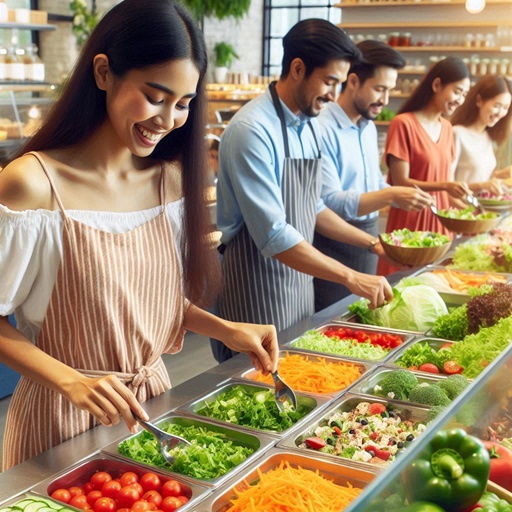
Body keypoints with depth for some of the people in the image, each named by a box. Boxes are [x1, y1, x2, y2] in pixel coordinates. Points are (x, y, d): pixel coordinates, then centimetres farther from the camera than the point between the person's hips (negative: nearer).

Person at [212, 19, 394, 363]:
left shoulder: (310, 125, 6)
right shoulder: (253, 131, -21)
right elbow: (273, 236, -26)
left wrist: (372, 243, 10)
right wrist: (351, 278, -24)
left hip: (298, 277, 8)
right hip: (255, 286, -8)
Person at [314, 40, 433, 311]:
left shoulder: (369, 128, 10)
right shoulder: (323, 129, -18)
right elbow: (328, 202, -25)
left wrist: (404, 197, 2)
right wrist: (390, 196, -31)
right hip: (334, 246, -8)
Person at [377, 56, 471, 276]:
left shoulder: (446, 128, 11)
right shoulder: (404, 124, -10)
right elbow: (400, 183, -13)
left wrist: (461, 203, 2)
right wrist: (444, 186, -25)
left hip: (440, 220, 6)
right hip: (410, 220, -6)